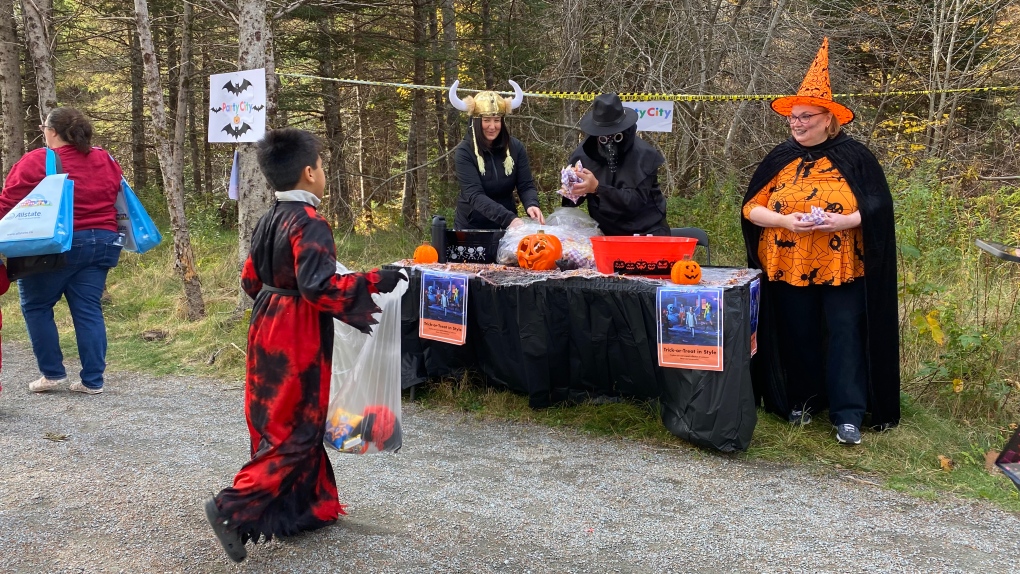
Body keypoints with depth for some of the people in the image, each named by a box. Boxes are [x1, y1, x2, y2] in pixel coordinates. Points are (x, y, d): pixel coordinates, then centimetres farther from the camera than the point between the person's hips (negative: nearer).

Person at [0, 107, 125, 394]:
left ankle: (53, 373, 14)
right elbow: (119, 200, 19)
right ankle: (93, 380, 6)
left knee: (36, 307, 13)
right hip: (101, 242, 5)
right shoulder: (106, 161, 10)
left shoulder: (36, 161, -8)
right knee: (88, 310, 7)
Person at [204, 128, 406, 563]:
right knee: (297, 432, 0)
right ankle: (233, 509, -4)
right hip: (299, 338, -9)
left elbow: (251, 279, 14)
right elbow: (320, 286, -27)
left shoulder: (268, 221, 8)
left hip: (269, 327, 10)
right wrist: (374, 281, -22)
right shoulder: (309, 224, -19)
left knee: (279, 424, 15)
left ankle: (305, 507, 28)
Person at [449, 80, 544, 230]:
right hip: (472, 226, -2)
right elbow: (474, 195, -25)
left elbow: (526, 186, -6)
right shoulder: (465, 151, -15)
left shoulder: (515, 147, -6)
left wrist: (531, 205, -28)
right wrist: (509, 218, -37)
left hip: (507, 225, 3)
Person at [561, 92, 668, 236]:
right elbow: (570, 203, 0)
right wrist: (571, 193, -23)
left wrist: (597, 188, -33)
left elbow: (636, 201, -24)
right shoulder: (583, 153, -6)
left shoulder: (644, 154, -15)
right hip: (606, 233, 3)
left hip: (646, 232, -2)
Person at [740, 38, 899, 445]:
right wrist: (784, 221, -16)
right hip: (788, 268, 2)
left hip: (842, 268, -2)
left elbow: (879, 207, -2)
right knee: (798, 336, 9)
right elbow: (751, 208, 2)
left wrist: (844, 221, -20)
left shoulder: (855, 157, -1)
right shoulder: (779, 160, 6)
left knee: (844, 337, -1)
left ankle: (848, 414, 7)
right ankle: (802, 401, 25)